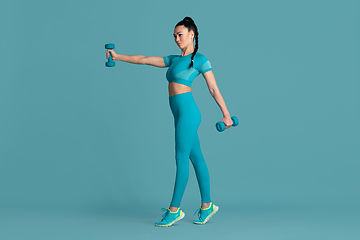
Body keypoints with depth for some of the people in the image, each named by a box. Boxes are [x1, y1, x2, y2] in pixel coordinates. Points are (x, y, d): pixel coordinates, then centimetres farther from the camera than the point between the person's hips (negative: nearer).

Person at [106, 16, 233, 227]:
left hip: (188, 112, -8)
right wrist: (118, 57, 13)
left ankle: (174, 209, -1)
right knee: (196, 158, 10)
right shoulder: (174, 60, 19)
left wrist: (226, 114, -4)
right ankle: (207, 205, 17)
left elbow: (214, 89, -3)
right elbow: (144, 60, 18)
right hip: (180, 114, 8)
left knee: (181, 159, -6)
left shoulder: (200, 59, -2)